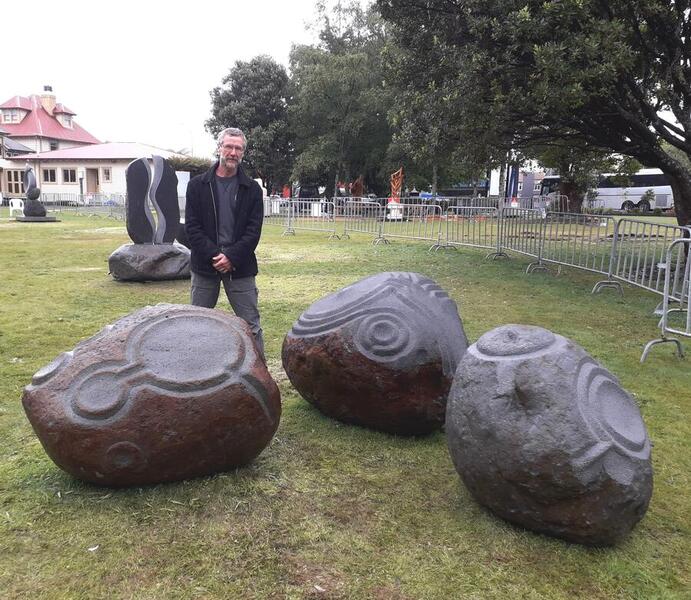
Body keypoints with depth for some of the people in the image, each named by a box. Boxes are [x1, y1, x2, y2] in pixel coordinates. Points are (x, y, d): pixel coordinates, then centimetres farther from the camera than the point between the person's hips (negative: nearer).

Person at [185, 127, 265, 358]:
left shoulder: (251, 188, 4)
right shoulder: (197, 185, 5)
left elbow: (254, 230, -2)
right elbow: (192, 226, -2)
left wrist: (232, 257, -15)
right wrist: (213, 255, -14)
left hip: (240, 267, -1)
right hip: (204, 265, 1)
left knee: (251, 325, 2)